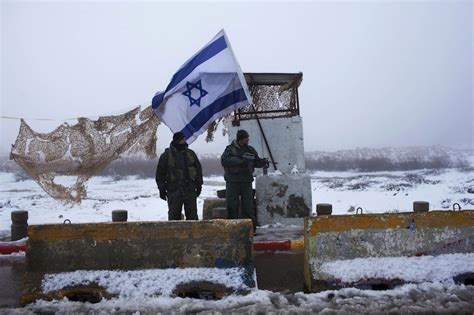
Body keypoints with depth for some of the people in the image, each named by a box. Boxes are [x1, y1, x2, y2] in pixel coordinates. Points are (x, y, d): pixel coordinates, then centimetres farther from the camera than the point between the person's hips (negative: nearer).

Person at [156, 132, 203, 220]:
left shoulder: (190, 153, 9)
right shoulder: (166, 155, -1)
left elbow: (198, 169, 15)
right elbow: (160, 173, 2)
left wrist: (199, 185, 10)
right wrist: (161, 189, -2)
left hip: (190, 189, 3)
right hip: (174, 190, -2)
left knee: (192, 214, 6)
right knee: (174, 214, 4)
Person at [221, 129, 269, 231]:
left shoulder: (251, 150, 9)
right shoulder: (230, 149, -2)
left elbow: (256, 162, 17)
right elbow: (224, 161, -17)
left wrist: (263, 162, -6)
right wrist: (240, 161, -24)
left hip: (246, 182, 2)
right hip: (232, 183, -2)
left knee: (248, 207, 2)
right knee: (232, 207, 3)